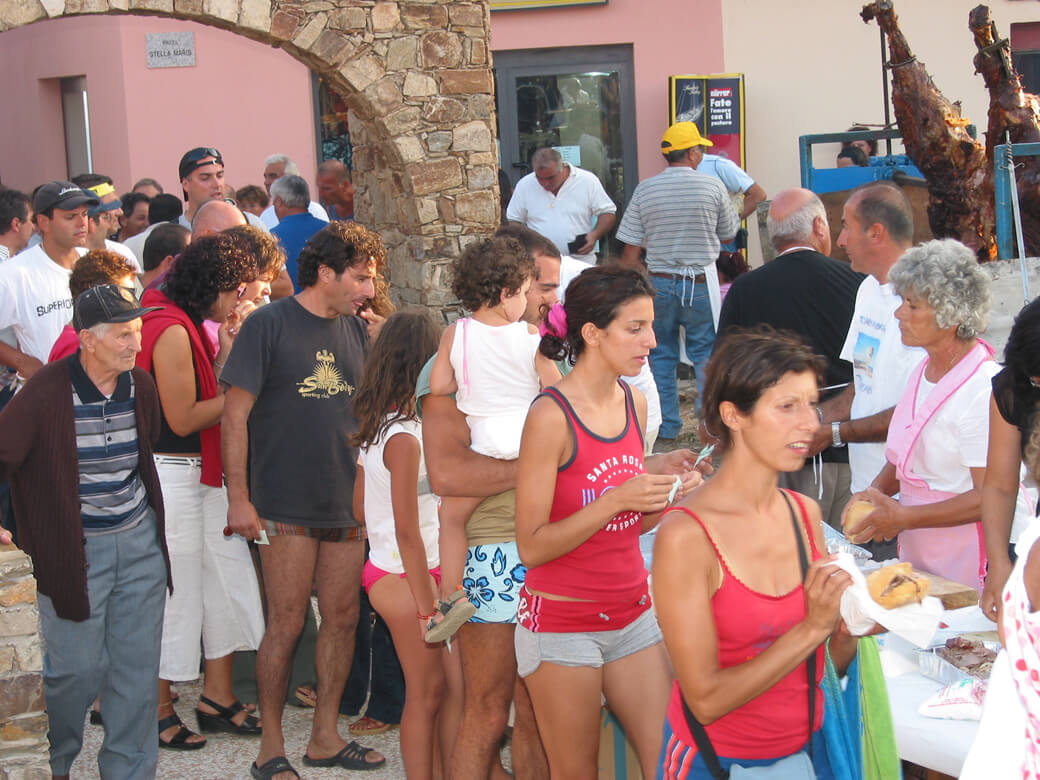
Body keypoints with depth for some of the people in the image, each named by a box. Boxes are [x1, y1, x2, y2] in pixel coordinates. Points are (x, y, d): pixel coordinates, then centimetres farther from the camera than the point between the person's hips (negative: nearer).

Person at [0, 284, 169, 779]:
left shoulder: (142, 387, 2)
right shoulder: (44, 394, -15)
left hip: (140, 540, 5)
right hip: (74, 549, -5)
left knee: (138, 664, 6)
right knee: (78, 669, 0)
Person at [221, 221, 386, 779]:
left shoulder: (357, 332, 11)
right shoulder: (269, 325, -6)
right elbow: (235, 416, -8)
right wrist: (239, 498, -12)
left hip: (347, 504, 6)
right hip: (287, 505, -6)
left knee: (341, 619, 9)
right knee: (286, 623, -2)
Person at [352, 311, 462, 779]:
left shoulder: (376, 429, 8)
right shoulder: (405, 437, -19)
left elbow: (360, 506, 17)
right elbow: (408, 532, -20)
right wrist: (427, 607, -16)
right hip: (407, 576, -8)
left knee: (454, 683, 10)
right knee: (427, 693, 2)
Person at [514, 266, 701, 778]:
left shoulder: (634, 403, 5)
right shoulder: (551, 415, -15)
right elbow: (532, 546, -17)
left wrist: (667, 499, -4)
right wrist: (615, 500, -23)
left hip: (633, 615, 6)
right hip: (562, 624, -6)